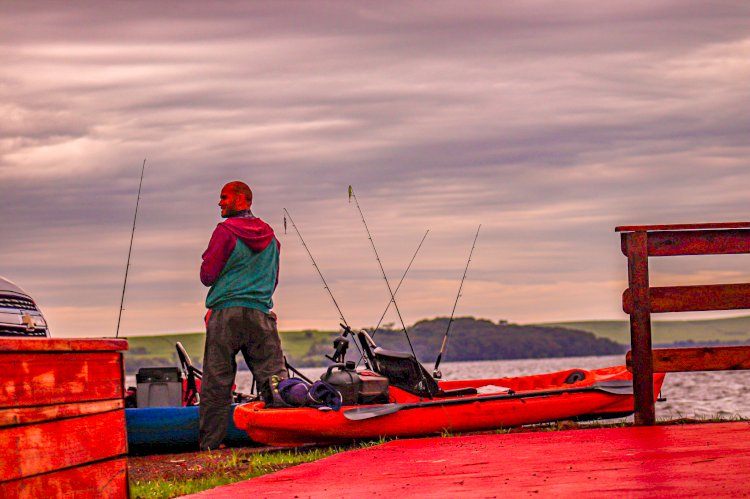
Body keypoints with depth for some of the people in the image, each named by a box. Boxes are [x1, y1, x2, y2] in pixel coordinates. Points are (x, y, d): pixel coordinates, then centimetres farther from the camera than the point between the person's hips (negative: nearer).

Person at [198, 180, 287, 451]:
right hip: (261, 315, 4)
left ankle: (210, 444, 1)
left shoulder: (226, 231, -4)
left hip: (226, 316, -4)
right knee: (273, 374, 1)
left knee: (215, 383, 0)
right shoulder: (270, 236, 16)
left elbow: (207, 276, -4)